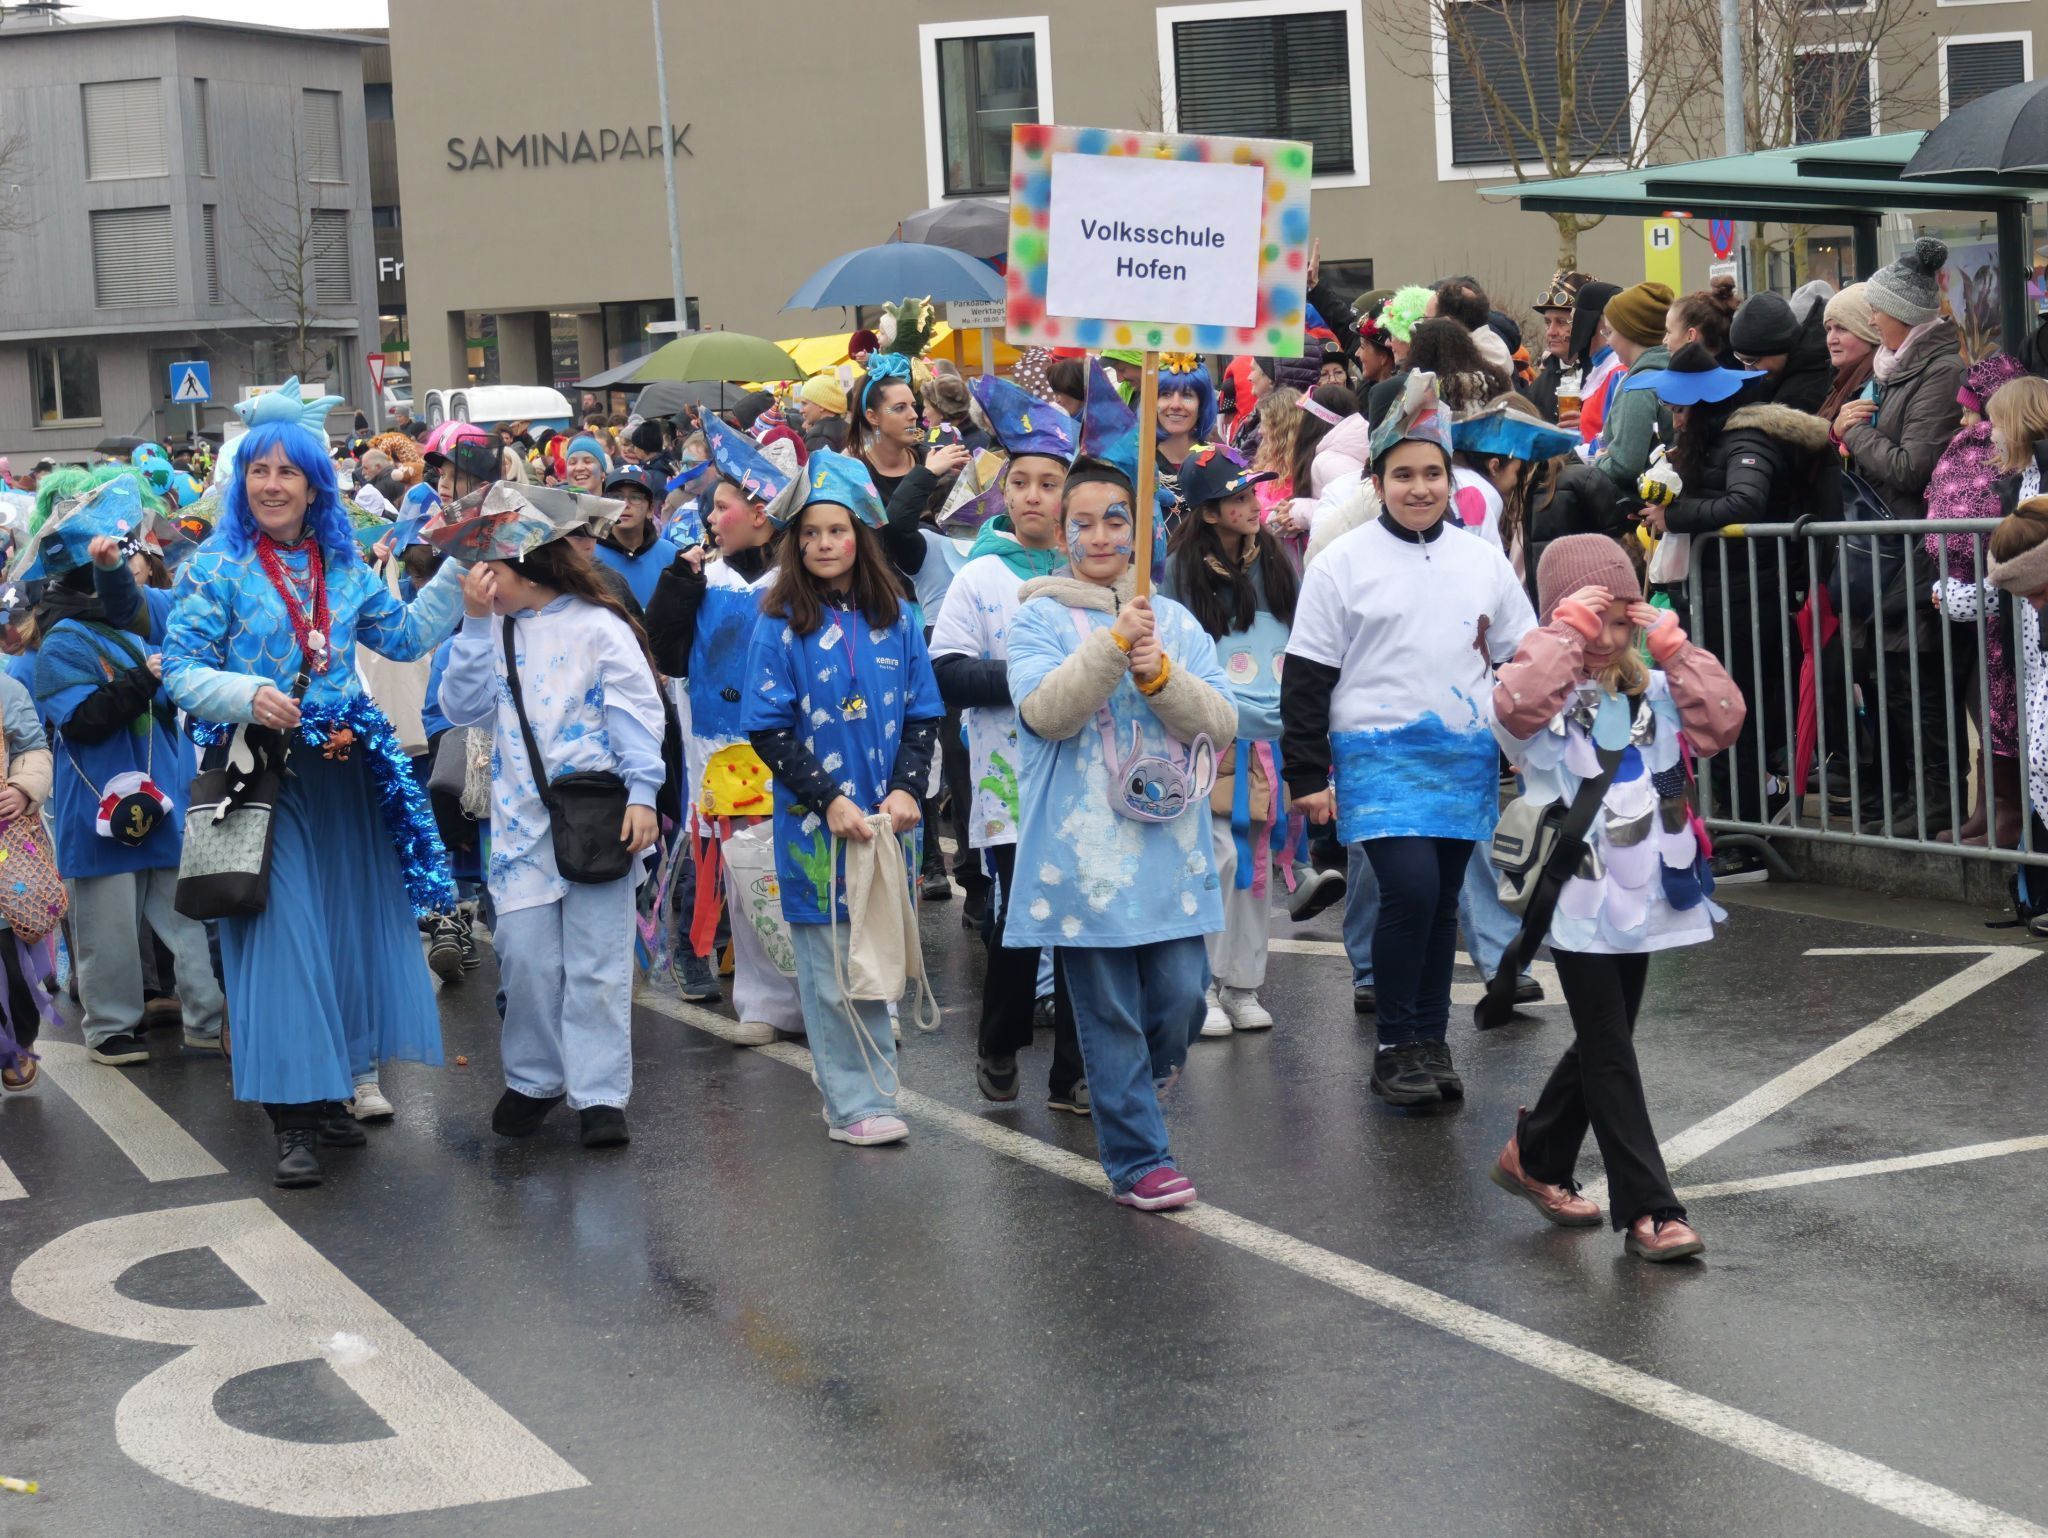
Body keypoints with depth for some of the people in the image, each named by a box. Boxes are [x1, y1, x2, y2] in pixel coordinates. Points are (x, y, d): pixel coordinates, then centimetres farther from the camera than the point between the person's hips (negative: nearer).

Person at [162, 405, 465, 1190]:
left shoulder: (344, 567, 11)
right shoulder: (215, 568, -3)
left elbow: (406, 636, 21)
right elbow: (181, 671, -7)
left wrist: (457, 573, 15)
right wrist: (248, 695, -23)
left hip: (347, 771, 5)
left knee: (352, 925, 7)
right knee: (281, 934, -8)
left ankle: (331, 1091, 20)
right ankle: (291, 1119, -6)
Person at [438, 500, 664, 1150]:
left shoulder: (598, 626, -3)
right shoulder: (492, 632, 12)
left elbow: (636, 712, -5)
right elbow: (463, 708, 2)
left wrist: (642, 794, -14)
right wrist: (476, 623, -3)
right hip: (522, 820, 4)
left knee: (597, 961, -2)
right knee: (525, 954, 3)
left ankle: (599, 1093, 2)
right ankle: (533, 1079, 19)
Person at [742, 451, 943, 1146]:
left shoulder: (897, 618, 8)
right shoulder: (781, 623, -2)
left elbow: (923, 716, 10)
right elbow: (769, 730, -4)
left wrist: (906, 789, -6)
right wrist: (830, 801, -13)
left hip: (888, 819, 3)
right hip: (815, 821, -3)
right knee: (832, 969, -2)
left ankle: (864, 1095, 18)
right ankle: (856, 1104, 3)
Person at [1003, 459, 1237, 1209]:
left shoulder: (1176, 622, 12)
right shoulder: (1038, 619, 2)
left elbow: (1220, 722, 1)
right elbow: (1046, 710, -14)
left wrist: (1159, 674, -15)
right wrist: (1114, 646, -23)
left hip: (1171, 851, 3)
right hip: (1083, 854, -3)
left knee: (1180, 1001, 2)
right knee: (1111, 1015, -1)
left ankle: (1130, 1102, 31)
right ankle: (1138, 1160, 9)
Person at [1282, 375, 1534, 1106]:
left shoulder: (1483, 560, 9)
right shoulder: (1342, 563, -1)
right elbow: (1306, 677, -1)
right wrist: (1308, 776, -5)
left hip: (1467, 758, 4)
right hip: (1378, 753, -4)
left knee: (1441, 902, 8)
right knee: (1411, 887, -18)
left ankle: (1431, 1043, 20)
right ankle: (1394, 1048, -6)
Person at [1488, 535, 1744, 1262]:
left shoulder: (1652, 691, 9)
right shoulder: (1549, 695, -9)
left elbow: (1722, 721, -4)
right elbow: (1515, 704, -32)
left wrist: (1674, 648, -6)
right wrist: (1567, 627, -24)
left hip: (1642, 894, 6)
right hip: (1579, 899, -6)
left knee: (1603, 1044, 18)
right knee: (1611, 1056, -4)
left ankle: (1536, 1159, 37)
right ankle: (1648, 1210, -2)